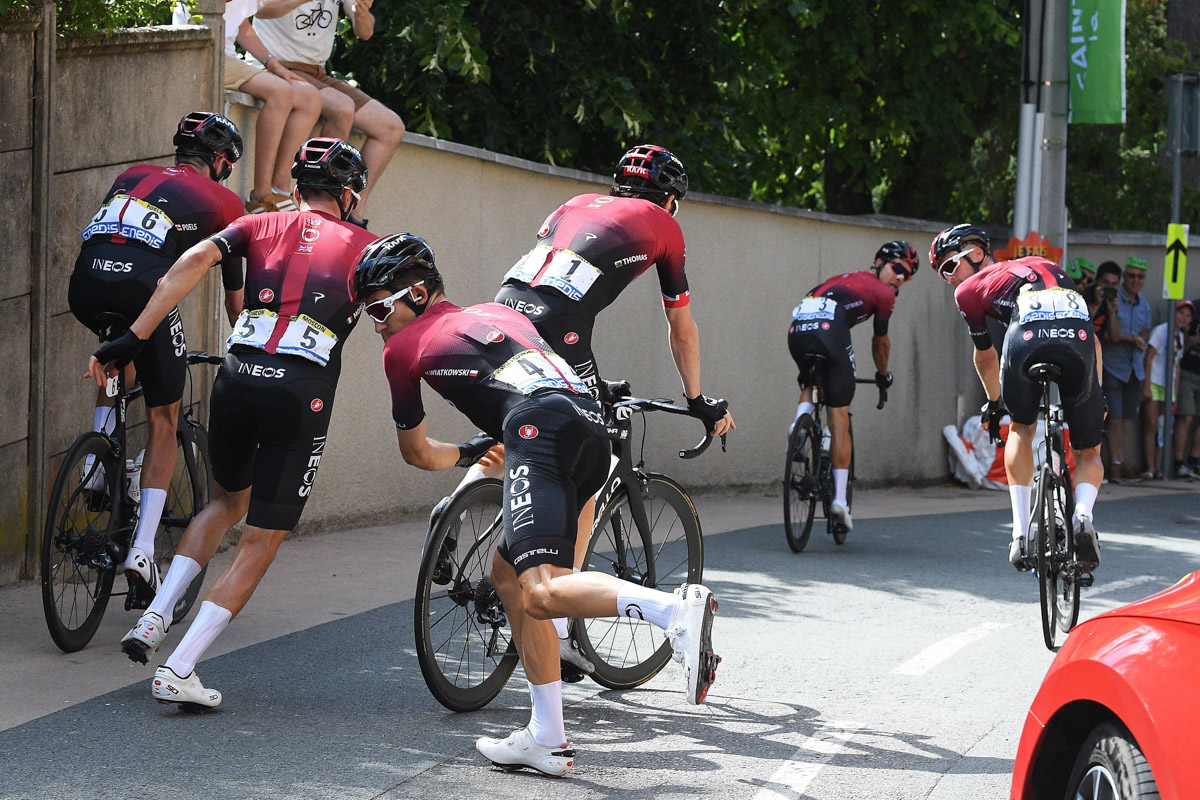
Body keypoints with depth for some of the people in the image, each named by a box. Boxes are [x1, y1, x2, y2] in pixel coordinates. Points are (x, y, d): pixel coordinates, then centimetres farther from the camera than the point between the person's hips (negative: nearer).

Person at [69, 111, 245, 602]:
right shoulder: (223, 202, 19)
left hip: (83, 285, 4)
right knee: (163, 422, 12)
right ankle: (142, 549, 1)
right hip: (142, 288, -4)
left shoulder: (134, 176, 31)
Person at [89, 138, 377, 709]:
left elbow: (197, 259, 0)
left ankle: (154, 617, 15)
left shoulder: (262, 225, 16)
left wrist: (131, 340, -5)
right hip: (302, 391, -3)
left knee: (227, 501, 30)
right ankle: (178, 672, -2)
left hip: (237, 378, 3)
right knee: (262, 543, 6)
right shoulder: (365, 247, 16)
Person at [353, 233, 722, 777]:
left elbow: (416, 452, 32)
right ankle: (547, 740, 15)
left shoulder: (404, 348, 19)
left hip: (541, 427, -8)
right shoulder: (495, 311, 36)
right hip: (592, 426, 8)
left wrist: (462, 454, 52)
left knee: (541, 593, -21)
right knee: (507, 574, 18)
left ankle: (677, 610, -46)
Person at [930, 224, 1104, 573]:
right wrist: (1097, 397, 48)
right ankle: (1083, 516, -10)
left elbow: (986, 358, 42)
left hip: (1027, 336, -2)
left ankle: (1021, 534, 14)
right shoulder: (1047, 266, 41)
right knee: (1088, 453, 19)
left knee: (1021, 430, 27)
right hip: (1078, 339, 2)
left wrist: (994, 404, 58)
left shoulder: (969, 291, 29)